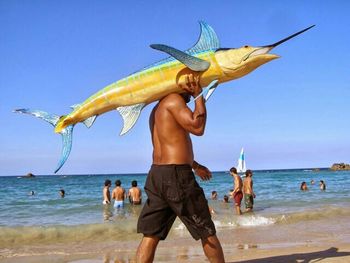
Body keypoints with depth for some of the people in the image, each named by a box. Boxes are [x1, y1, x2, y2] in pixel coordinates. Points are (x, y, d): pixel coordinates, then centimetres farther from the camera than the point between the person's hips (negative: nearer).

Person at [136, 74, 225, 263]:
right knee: (207, 232, 6)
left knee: (150, 235, 3)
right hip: (176, 176, -8)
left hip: (156, 174, 9)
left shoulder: (157, 110, 24)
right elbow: (197, 128, -15)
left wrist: (195, 166, 39)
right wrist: (199, 95, -5)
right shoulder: (174, 99, -6)